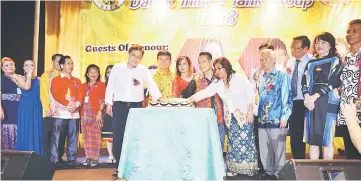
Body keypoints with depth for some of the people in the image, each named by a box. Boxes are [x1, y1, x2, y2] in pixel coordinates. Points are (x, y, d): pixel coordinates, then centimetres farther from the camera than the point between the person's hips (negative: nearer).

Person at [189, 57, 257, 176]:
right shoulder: (217, 83, 3)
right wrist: (190, 99, -20)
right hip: (230, 117, 5)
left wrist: (250, 112, -12)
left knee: (245, 140, -3)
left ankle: (249, 168, 9)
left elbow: (251, 95, -8)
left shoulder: (240, 79, -9)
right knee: (233, 141, 7)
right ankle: (235, 168, 15)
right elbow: (205, 92, -8)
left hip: (244, 114, -4)